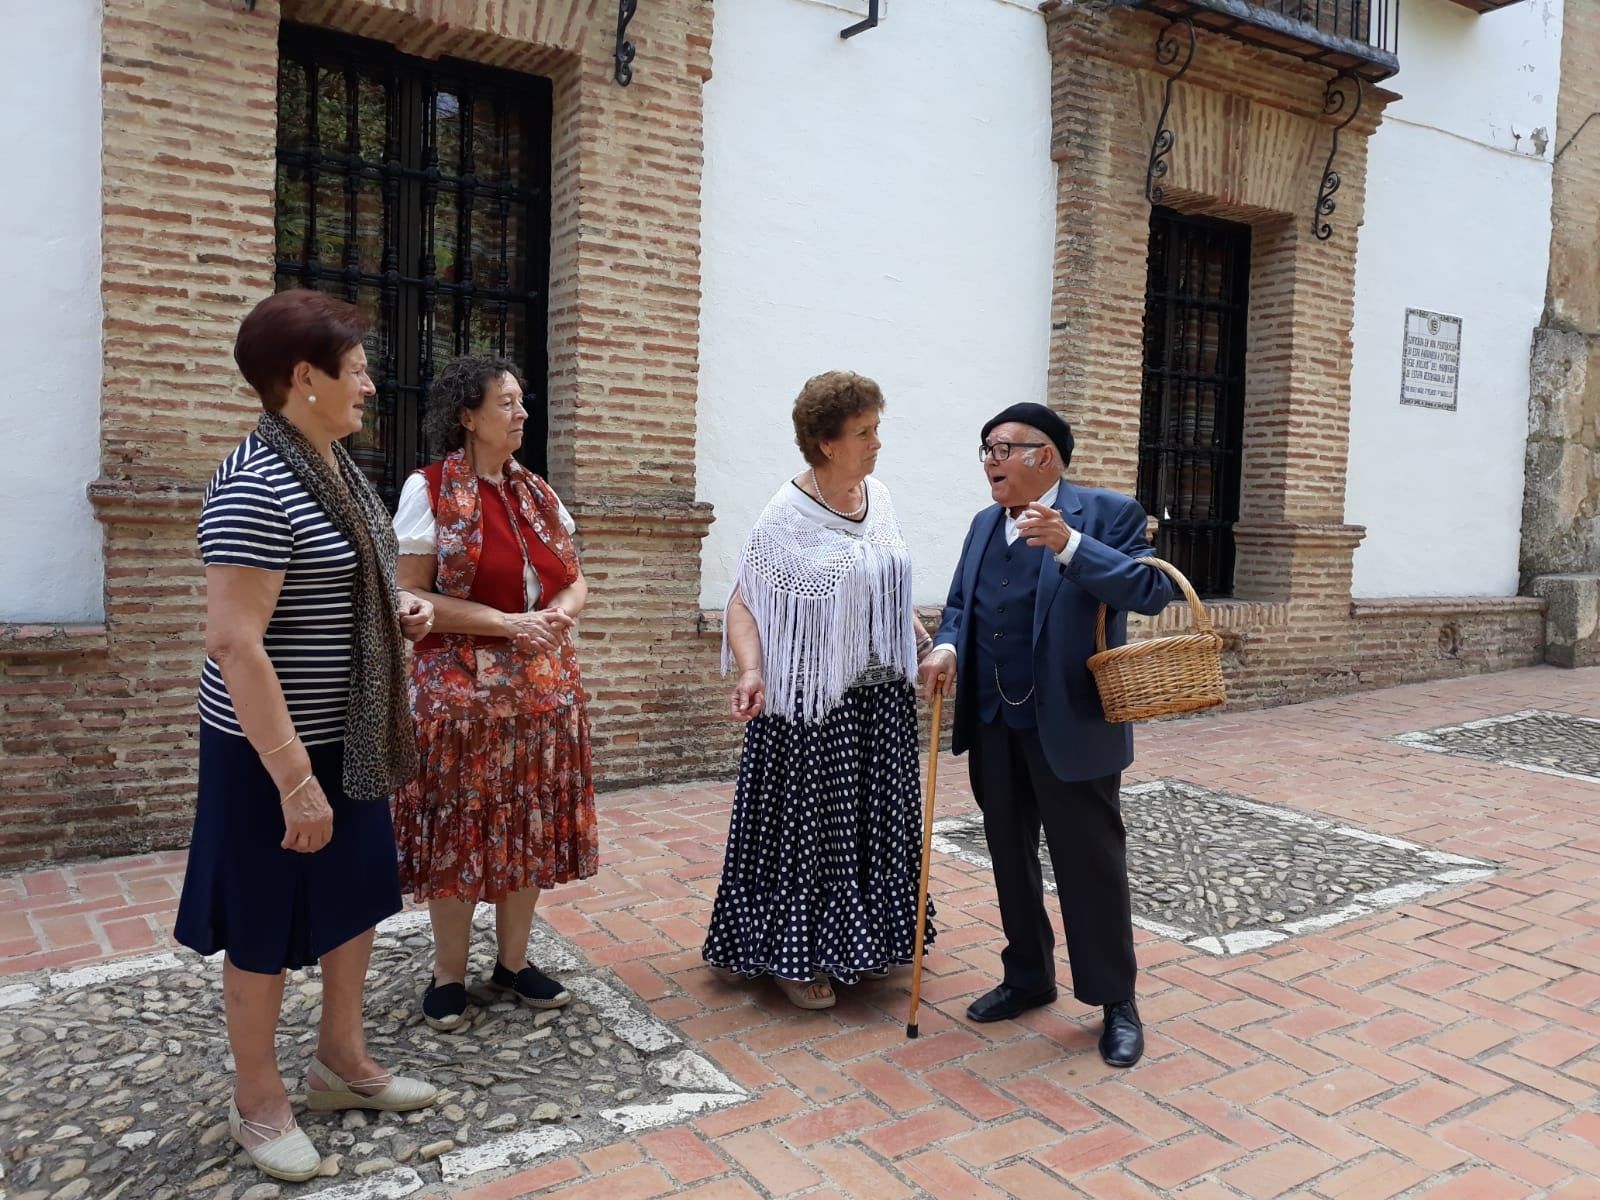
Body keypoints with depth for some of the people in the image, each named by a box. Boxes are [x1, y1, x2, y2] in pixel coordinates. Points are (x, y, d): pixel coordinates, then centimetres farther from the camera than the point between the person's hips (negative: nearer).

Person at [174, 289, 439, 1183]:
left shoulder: (337, 466, 7)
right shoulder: (256, 488, -23)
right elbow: (233, 643, -27)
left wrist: (399, 610, 3)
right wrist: (295, 779, -28)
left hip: (349, 735, 9)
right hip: (275, 745, -9)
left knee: (359, 897, 19)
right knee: (270, 926, 8)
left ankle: (343, 1060, 38)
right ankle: (258, 1100, 29)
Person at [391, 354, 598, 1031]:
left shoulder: (537, 493, 10)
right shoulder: (429, 491, -7)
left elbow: (575, 583, 13)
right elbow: (410, 595, -13)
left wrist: (557, 615, -10)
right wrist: (507, 624, -18)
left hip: (542, 688, 6)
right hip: (461, 689, -5)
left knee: (530, 824, 10)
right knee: (459, 828, 3)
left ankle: (513, 963, 25)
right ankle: (448, 975, 20)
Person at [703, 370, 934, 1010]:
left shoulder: (878, 497, 5)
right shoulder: (787, 515, -14)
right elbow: (744, 602, -13)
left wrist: (925, 640, 12)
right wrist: (751, 670, -28)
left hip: (883, 695, 7)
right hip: (813, 699, -7)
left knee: (875, 819, 16)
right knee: (806, 824, 5)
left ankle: (858, 942, 35)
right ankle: (793, 956, 23)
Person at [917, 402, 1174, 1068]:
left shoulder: (1107, 514, -8)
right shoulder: (985, 524, 12)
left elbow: (1152, 591, -19)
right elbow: (960, 604, 15)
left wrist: (1070, 545, -29)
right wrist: (947, 647, -7)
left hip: (1069, 727, -6)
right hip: (994, 726, 7)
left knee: (1091, 863, 3)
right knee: (1011, 858, 17)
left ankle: (1116, 1002, 21)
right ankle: (1028, 978, 35)